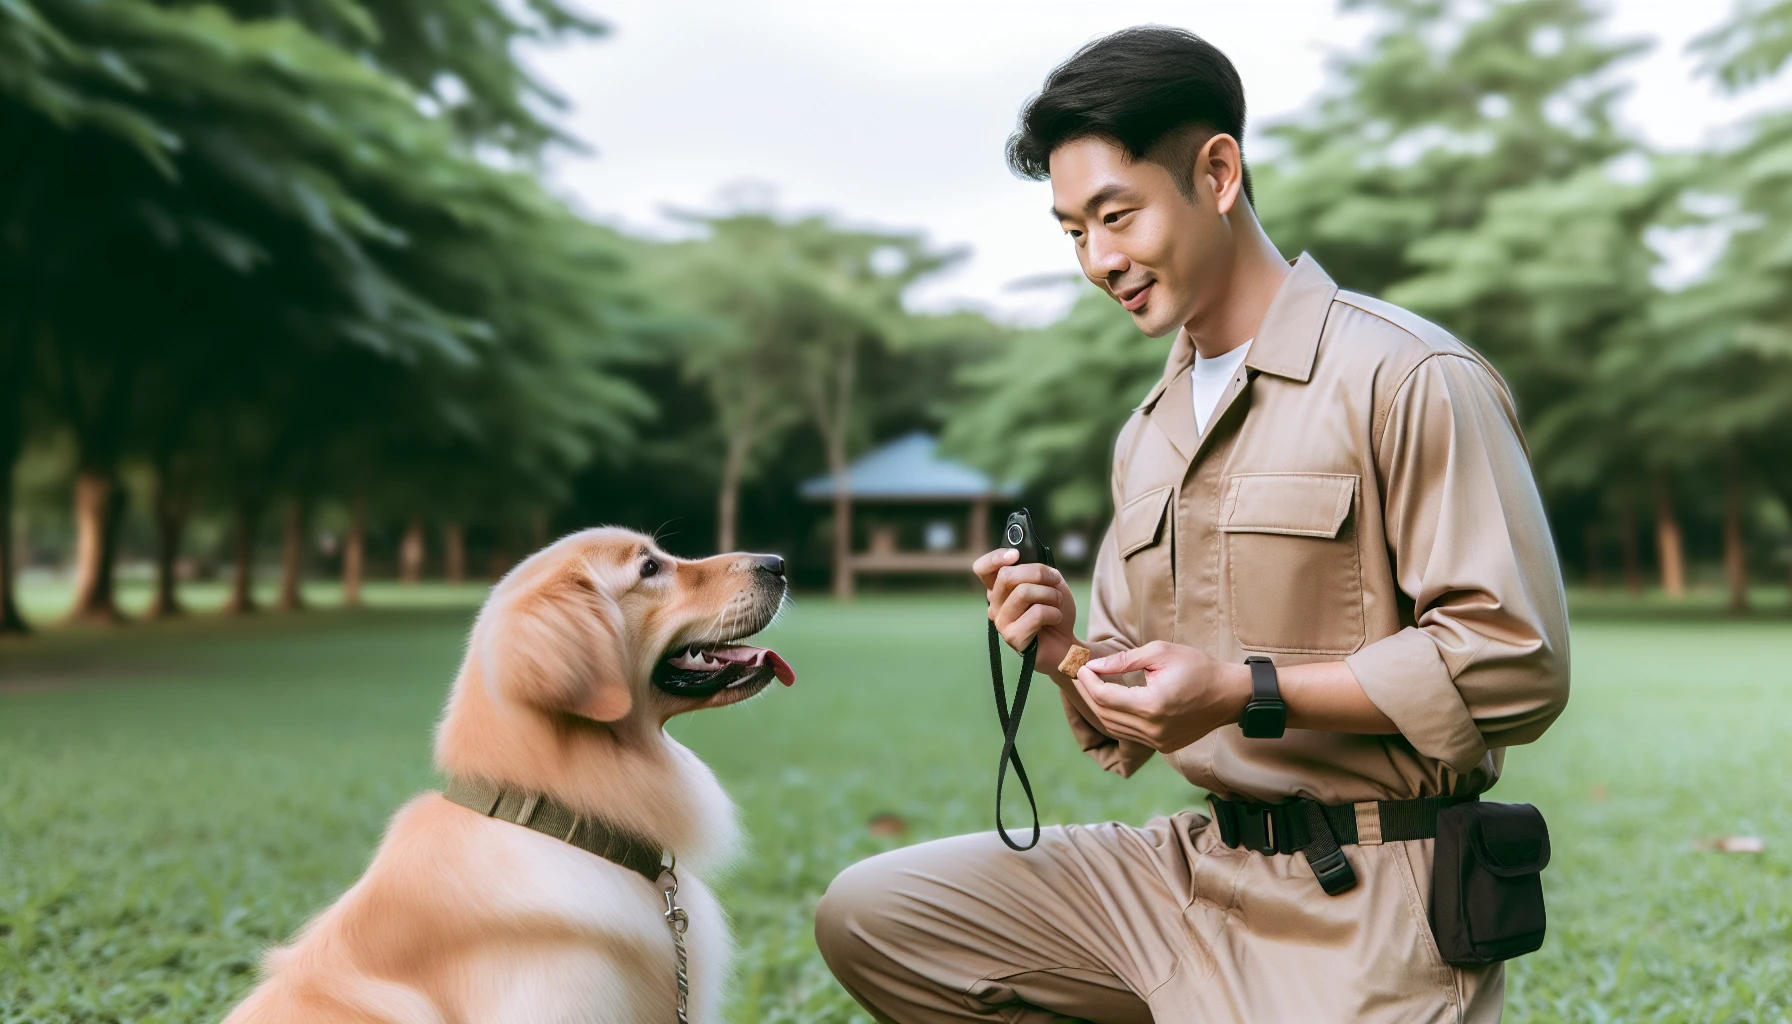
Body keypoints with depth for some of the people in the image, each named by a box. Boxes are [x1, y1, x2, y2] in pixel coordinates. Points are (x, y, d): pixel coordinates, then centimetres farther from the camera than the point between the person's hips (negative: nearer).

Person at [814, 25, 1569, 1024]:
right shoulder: (1148, 435, 14)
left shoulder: (1408, 377, -10)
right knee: (870, 917, 0)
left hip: (1364, 910, -7)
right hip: (1193, 865, 7)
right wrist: (1069, 652, -5)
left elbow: (1514, 663, -17)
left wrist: (1247, 691, -20)